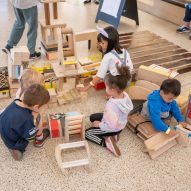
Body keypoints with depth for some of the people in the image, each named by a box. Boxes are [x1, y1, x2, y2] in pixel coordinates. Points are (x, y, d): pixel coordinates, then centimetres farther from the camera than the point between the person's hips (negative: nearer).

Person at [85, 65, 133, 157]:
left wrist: (99, 124, -14)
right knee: (92, 117, 25)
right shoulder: (125, 95, -19)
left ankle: (106, 142, -2)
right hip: (121, 123, 7)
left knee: (86, 133, 11)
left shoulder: (111, 106, -42)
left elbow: (111, 127, -33)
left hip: (114, 128, -7)